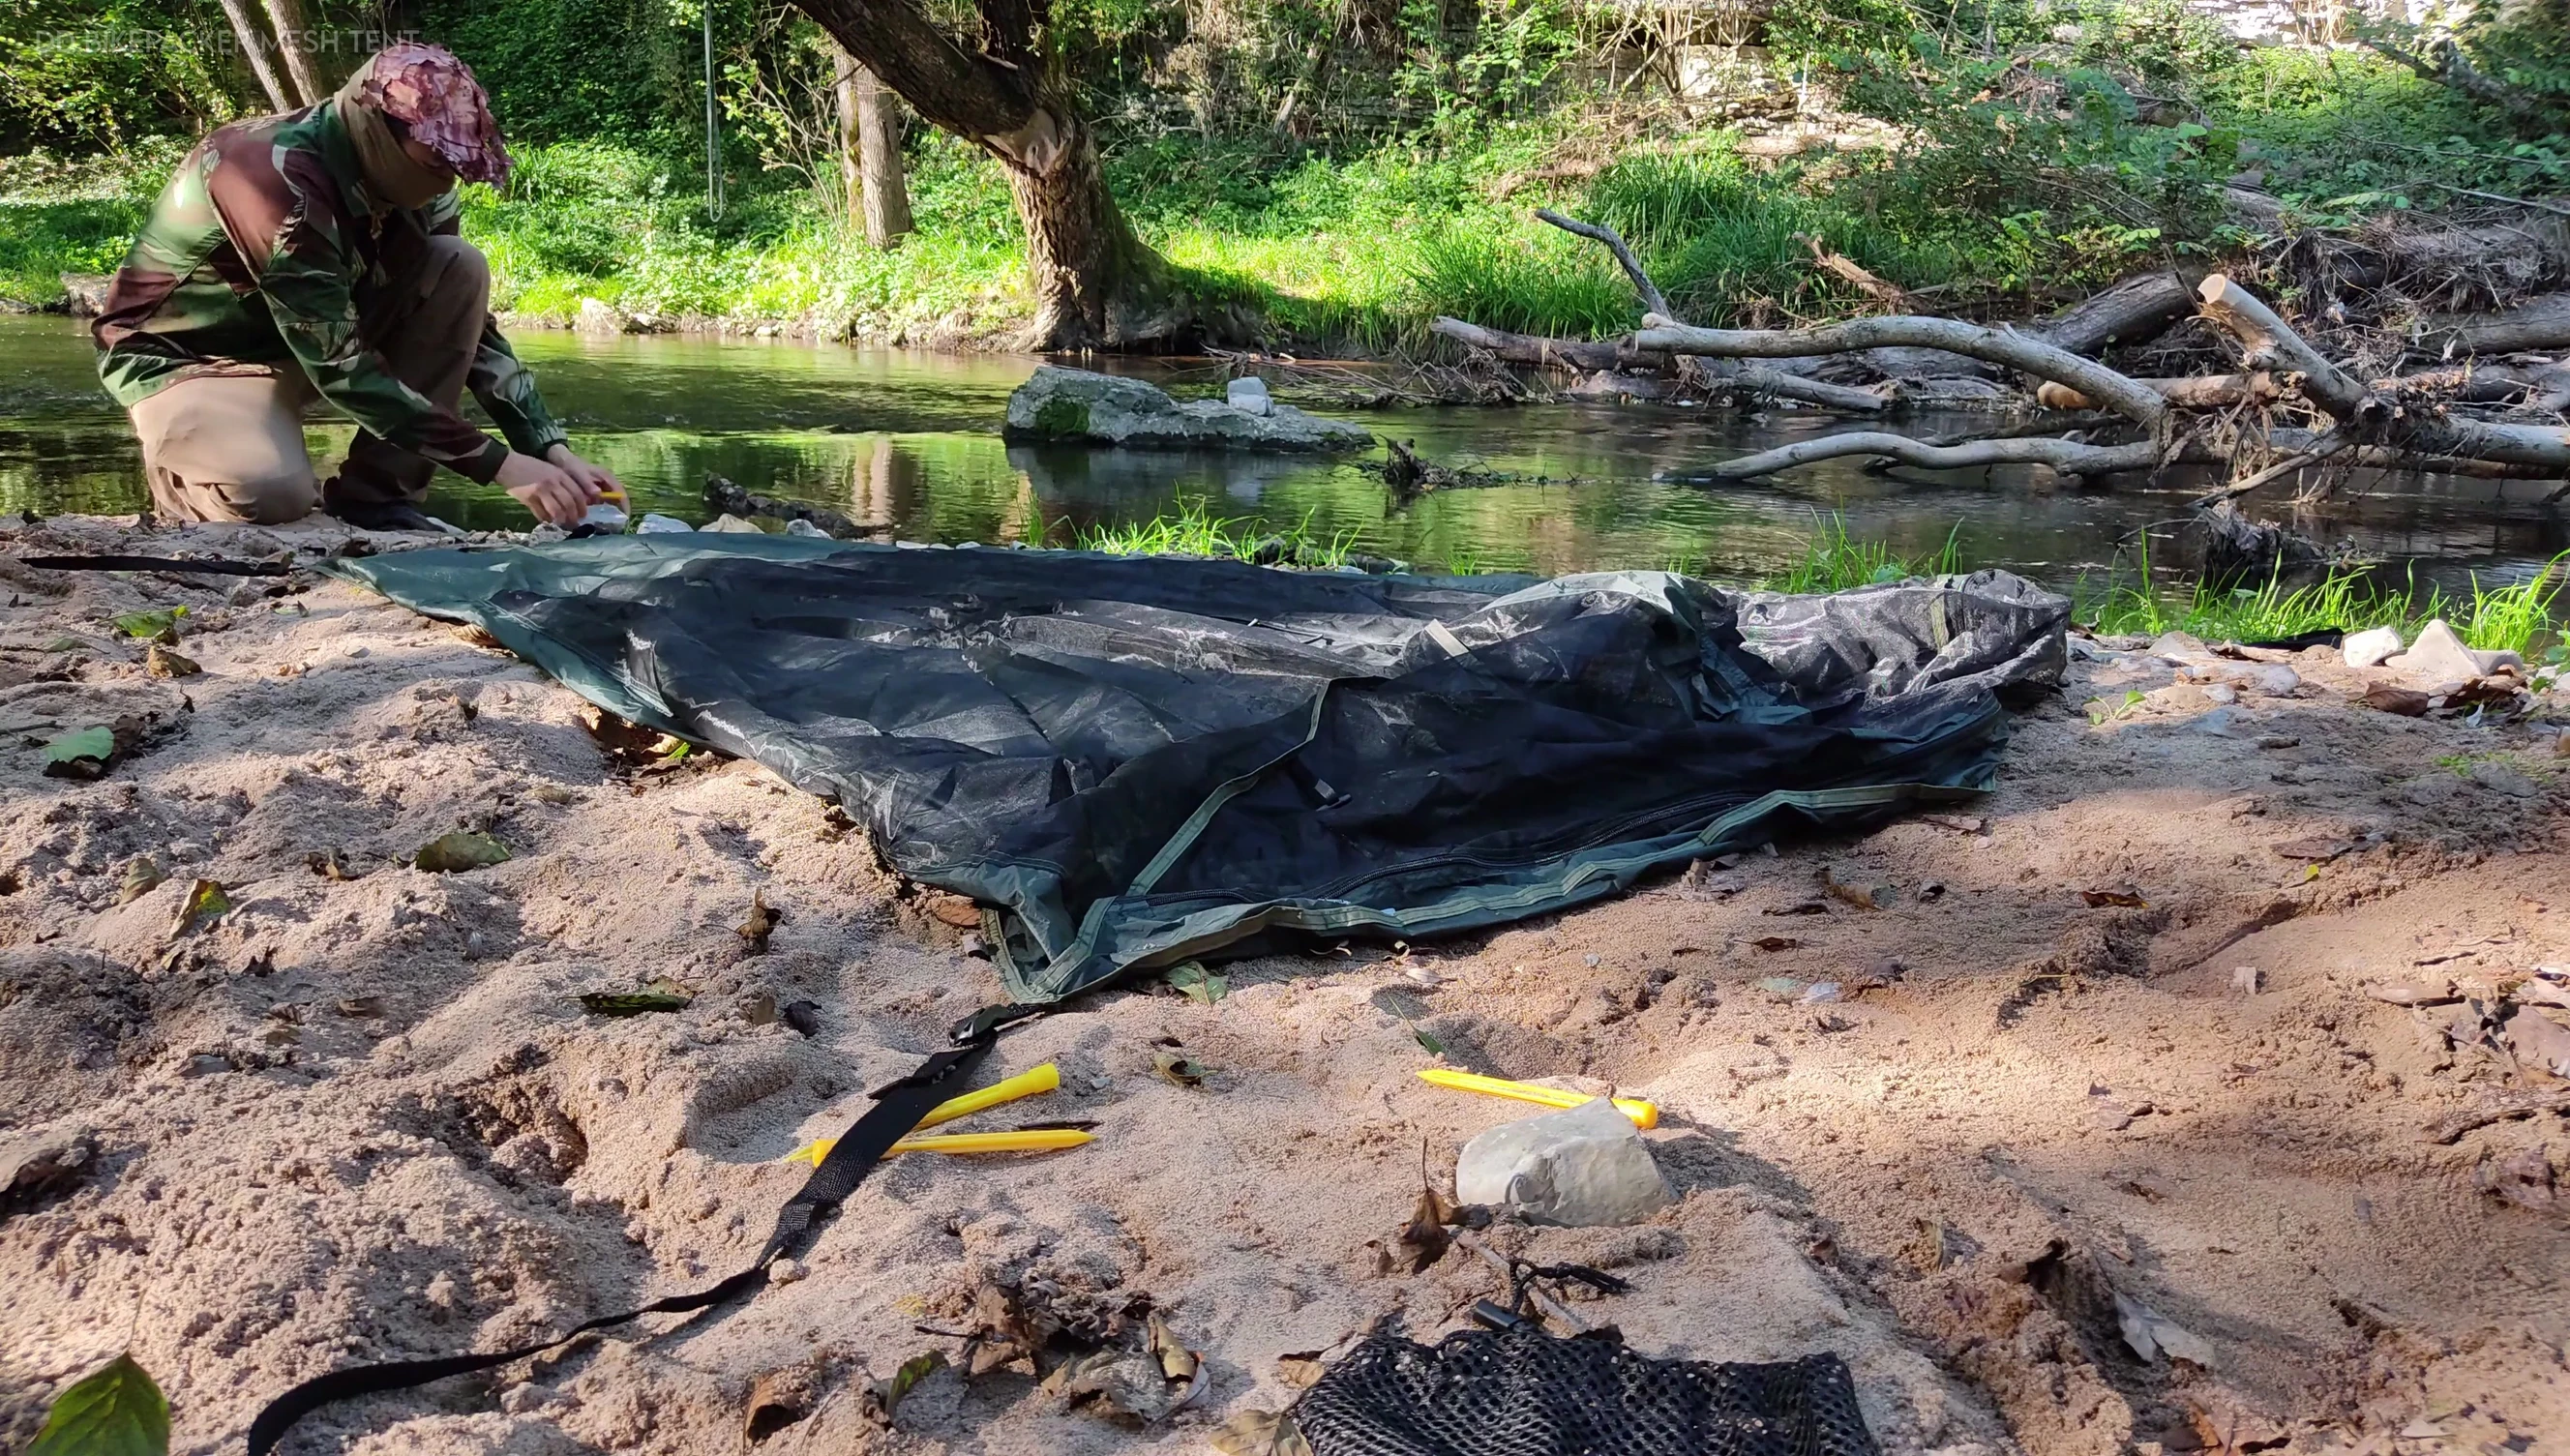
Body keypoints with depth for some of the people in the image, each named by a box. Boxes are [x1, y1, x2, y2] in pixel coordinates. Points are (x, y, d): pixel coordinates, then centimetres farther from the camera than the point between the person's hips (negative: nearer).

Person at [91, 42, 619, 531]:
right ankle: (180, 472, 1)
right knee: (273, 493, -37)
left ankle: (378, 494, -11)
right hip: (186, 357, -7)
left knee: (460, 267, -14)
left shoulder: (404, 177, -9)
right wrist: (500, 465, -36)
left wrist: (552, 450, -16)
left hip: (313, 339, 7)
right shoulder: (276, 177, -32)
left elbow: (468, 324, -4)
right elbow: (339, 368, -34)